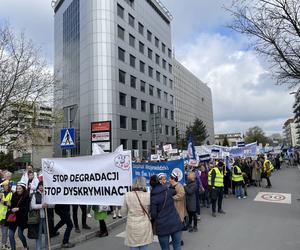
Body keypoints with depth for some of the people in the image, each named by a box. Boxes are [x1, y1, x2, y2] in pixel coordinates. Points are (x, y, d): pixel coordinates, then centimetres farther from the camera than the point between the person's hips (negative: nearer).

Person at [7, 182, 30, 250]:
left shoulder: (26, 196, -11)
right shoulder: (14, 195, 3)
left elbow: (27, 207, -14)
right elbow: (11, 205, 12)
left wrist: (18, 209, -21)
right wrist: (11, 209, -6)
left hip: (21, 218, -4)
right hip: (13, 218, 5)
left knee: (20, 234, 4)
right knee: (11, 235, 4)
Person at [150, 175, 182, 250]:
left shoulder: (153, 197, -10)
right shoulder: (168, 190, 2)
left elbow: (153, 215, -10)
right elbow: (174, 192, 27)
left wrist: (152, 224, 9)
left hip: (163, 226, -3)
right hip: (176, 223, 3)